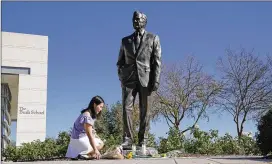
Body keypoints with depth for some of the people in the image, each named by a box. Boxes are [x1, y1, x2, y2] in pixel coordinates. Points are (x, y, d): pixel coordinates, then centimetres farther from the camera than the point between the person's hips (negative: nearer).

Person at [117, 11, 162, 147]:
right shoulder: (125, 40, 17)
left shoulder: (153, 38, 11)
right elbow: (120, 61, 17)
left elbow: (157, 61, 3)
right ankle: (127, 138, -7)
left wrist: (156, 80, -7)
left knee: (144, 110, -1)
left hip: (145, 78, -1)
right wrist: (121, 78, 3)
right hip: (129, 79, 2)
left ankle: (142, 140, 4)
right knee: (127, 108, -10)